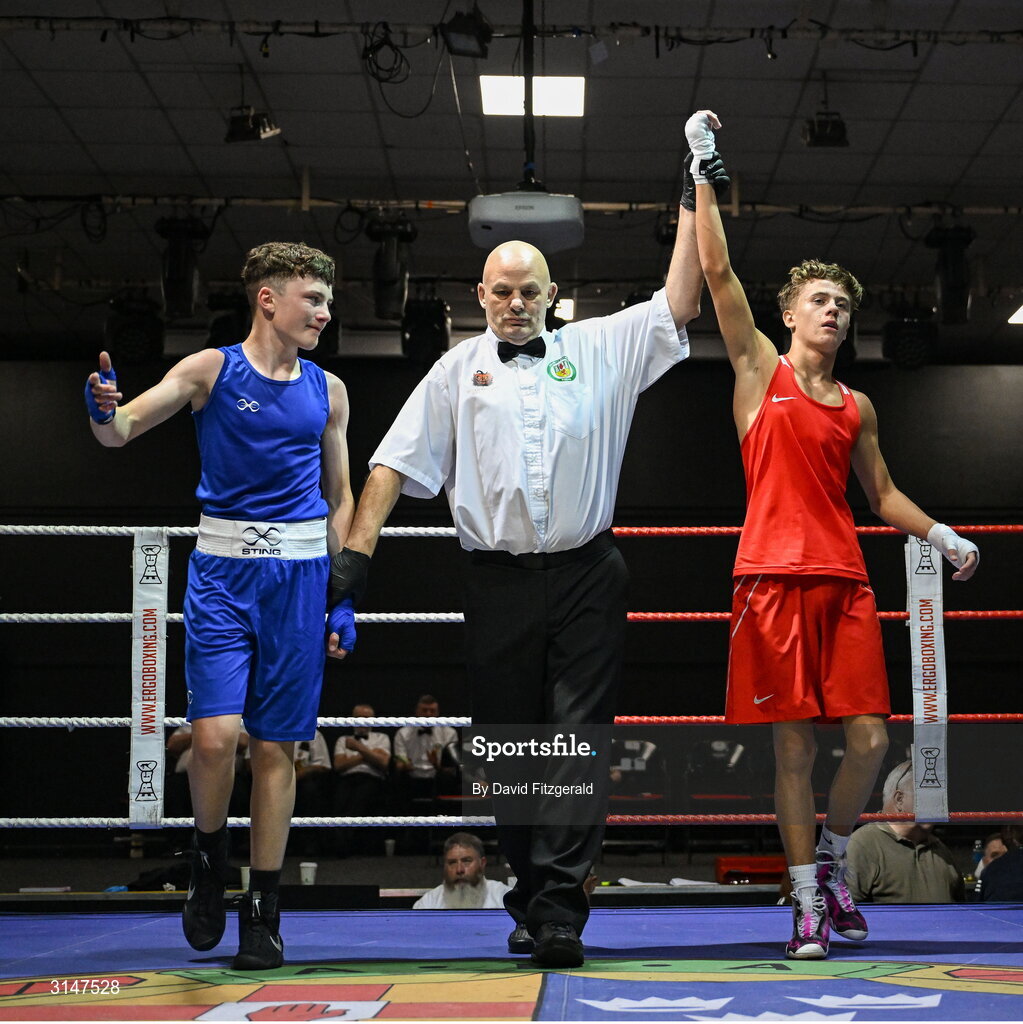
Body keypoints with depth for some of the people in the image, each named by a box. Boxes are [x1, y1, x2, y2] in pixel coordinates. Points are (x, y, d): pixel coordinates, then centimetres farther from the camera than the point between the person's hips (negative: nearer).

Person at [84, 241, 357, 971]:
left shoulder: (328, 391, 11)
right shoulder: (211, 369, 1)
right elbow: (121, 431, -6)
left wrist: (343, 597, 9)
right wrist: (105, 409, -30)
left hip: (301, 576, 2)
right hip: (223, 569, -2)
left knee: (278, 745, 3)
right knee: (215, 734, -14)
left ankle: (263, 913, 14)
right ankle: (210, 858, 16)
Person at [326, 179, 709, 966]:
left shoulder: (598, 350, 12)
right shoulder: (457, 371, 12)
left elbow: (678, 305, 7)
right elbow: (396, 464, 8)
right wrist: (356, 553, -2)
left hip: (586, 577, -1)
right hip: (500, 583, 1)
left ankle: (559, 909, -10)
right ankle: (532, 898, 18)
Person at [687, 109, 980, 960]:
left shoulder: (858, 407, 18)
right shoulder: (760, 372, 6)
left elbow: (883, 493, 24)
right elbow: (718, 270, -1)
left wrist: (944, 536, 9)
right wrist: (704, 168, -4)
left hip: (845, 583, 4)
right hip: (773, 579, -4)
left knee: (870, 740, -2)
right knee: (795, 746, -2)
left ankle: (832, 858, 24)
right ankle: (808, 902, 8)